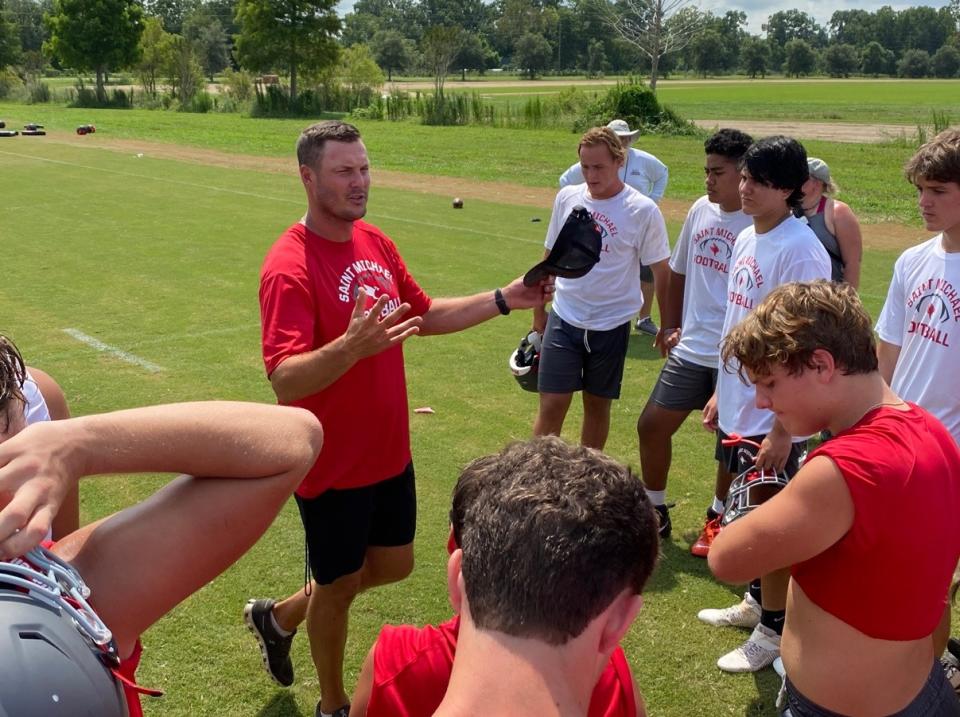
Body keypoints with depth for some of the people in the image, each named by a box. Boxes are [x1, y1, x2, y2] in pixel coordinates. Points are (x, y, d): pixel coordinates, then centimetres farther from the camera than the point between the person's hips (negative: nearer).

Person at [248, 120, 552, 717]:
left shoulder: (376, 243, 1)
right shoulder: (290, 268, -24)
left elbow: (425, 314, 15)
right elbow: (284, 379, -32)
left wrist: (503, 300, 6)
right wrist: (353, 345, -48)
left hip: (390, 452, 8)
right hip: (333, 466, -8)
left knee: (394, 565, 22)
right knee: (339, 584, 12)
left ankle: (279, 616, 44)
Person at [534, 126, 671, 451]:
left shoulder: (643, 211, -12)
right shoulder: (567, 197, -1)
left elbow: (661, 271, -3)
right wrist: (538, 309, 16)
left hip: (611, 325, -2)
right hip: (563, 320, 2)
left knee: (598, 406, 12)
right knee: (551, 406, -2)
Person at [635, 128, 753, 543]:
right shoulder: (701, 210, 5)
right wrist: (672, 324, 18)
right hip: (690, 349, 6)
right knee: (651, 425, 7)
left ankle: (719, 517, 32)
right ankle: (655, 512, 24)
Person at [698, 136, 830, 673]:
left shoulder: (800, 252, -19)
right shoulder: (747, 239, 7)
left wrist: (783, 428, -20)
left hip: (773, 417, -8)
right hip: (739, 408, 8)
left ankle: (774, 632, 20)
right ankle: (757, 603, 39)